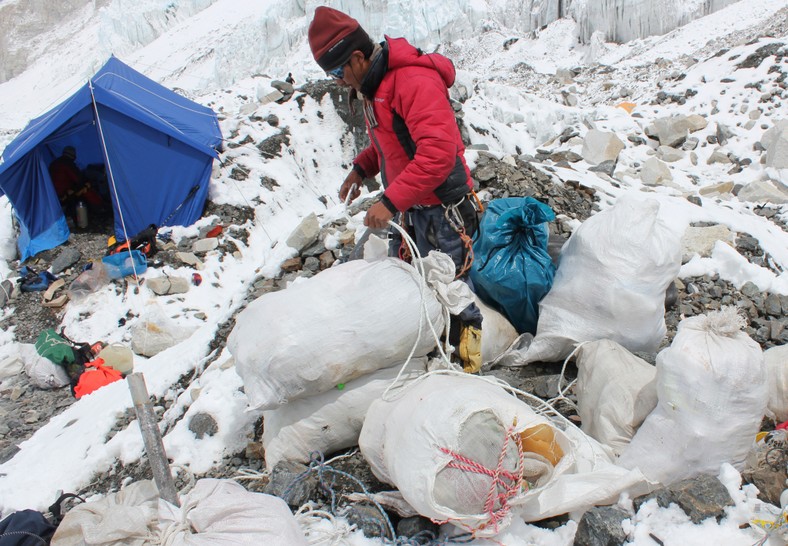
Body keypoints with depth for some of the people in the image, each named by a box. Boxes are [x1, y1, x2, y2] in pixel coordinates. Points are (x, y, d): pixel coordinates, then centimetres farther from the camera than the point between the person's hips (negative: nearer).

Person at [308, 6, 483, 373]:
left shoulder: (415, 80, -22)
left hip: (442, 208, -8)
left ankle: (470, 329, 27)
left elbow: (439, 151, -31)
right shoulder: (370, 87, 9)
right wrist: (362, 169, 9)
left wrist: (390, 201, -31)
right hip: (408, 209, 9)